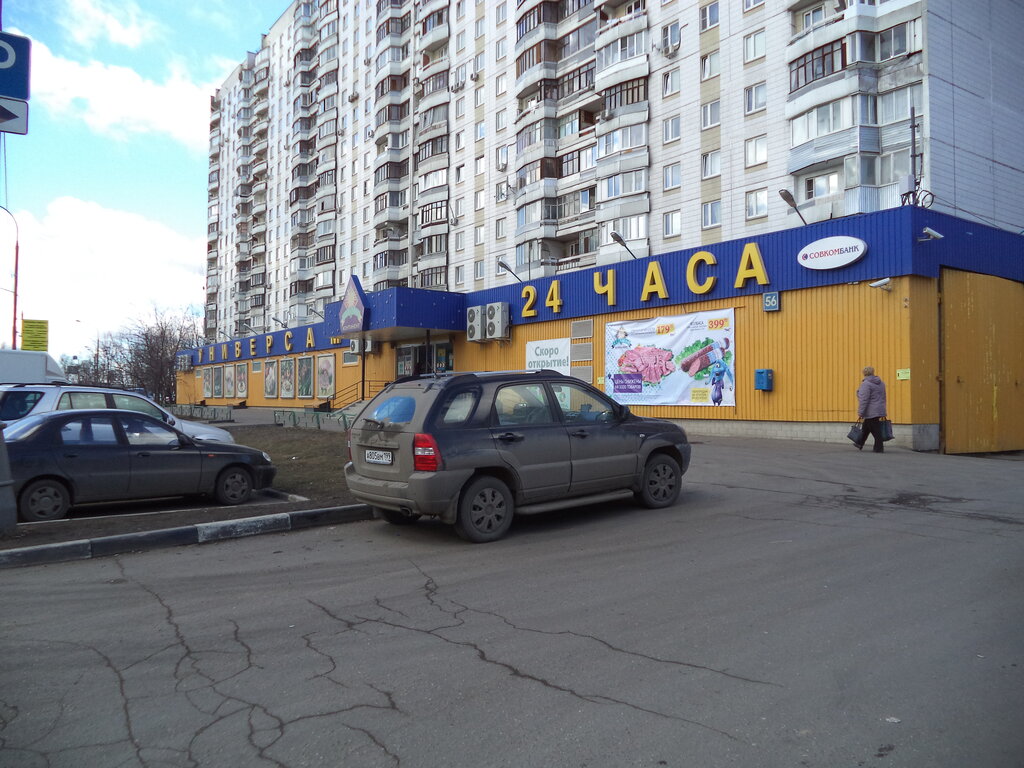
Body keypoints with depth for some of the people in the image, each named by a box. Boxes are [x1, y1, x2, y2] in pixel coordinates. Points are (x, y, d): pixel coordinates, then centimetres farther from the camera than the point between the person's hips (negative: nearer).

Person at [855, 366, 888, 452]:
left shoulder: (866, 384, -16)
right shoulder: (881, 383, 10)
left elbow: (864, 400, -20)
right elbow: (883, 398, 17)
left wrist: (860, 412, -16)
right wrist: (882, 413, 23)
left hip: (871, 412, -8)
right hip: (879, 410, 8)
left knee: (876, 430, -3)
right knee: (866, 428, 19)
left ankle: (879, 448, 1)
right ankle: (860, 444, 29)